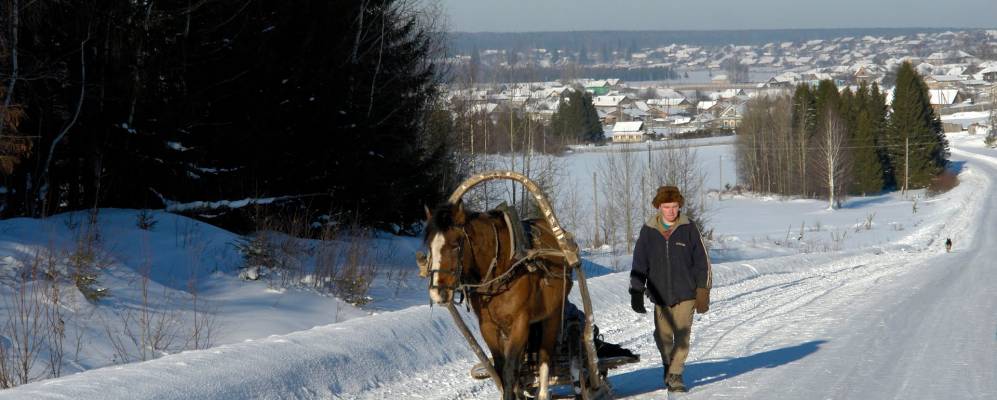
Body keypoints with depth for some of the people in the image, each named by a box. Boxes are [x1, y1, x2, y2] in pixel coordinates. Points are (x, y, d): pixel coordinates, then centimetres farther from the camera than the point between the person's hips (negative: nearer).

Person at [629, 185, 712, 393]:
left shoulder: (688, 229, -2)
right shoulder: (648, 231, 1)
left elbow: (702, 262, 1)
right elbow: (639, 264, 6)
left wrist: (703, 292, -3)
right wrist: (636, 293, 3)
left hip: (685, 293, -2)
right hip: (660, 293, 2)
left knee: (682, 335, -9)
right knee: (663, 335, 8)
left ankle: (675, 375, -4)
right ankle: (667, 365, 31)